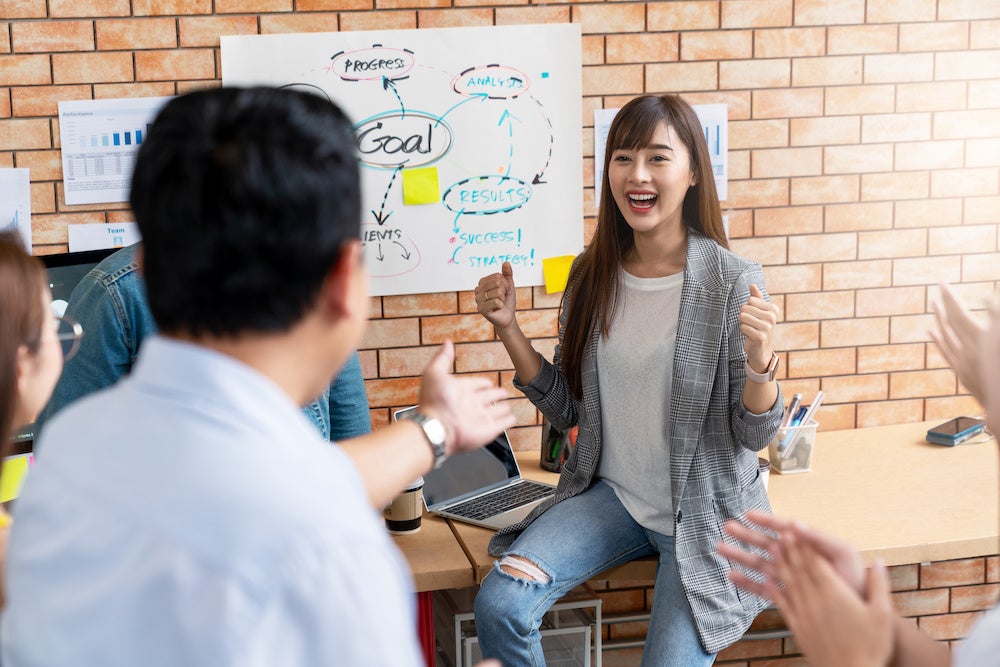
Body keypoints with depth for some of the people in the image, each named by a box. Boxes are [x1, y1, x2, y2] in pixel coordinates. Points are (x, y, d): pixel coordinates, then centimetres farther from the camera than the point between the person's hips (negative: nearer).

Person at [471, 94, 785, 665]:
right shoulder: (592, 276, 1)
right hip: (611, 495, 3)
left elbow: (754, 437, -10)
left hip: (704, 515, -3)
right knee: (498, 605, -18)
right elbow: (569, 410, 7)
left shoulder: (733, 282, -13)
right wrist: (510, 329, -2)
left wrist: (760, 359, -29)